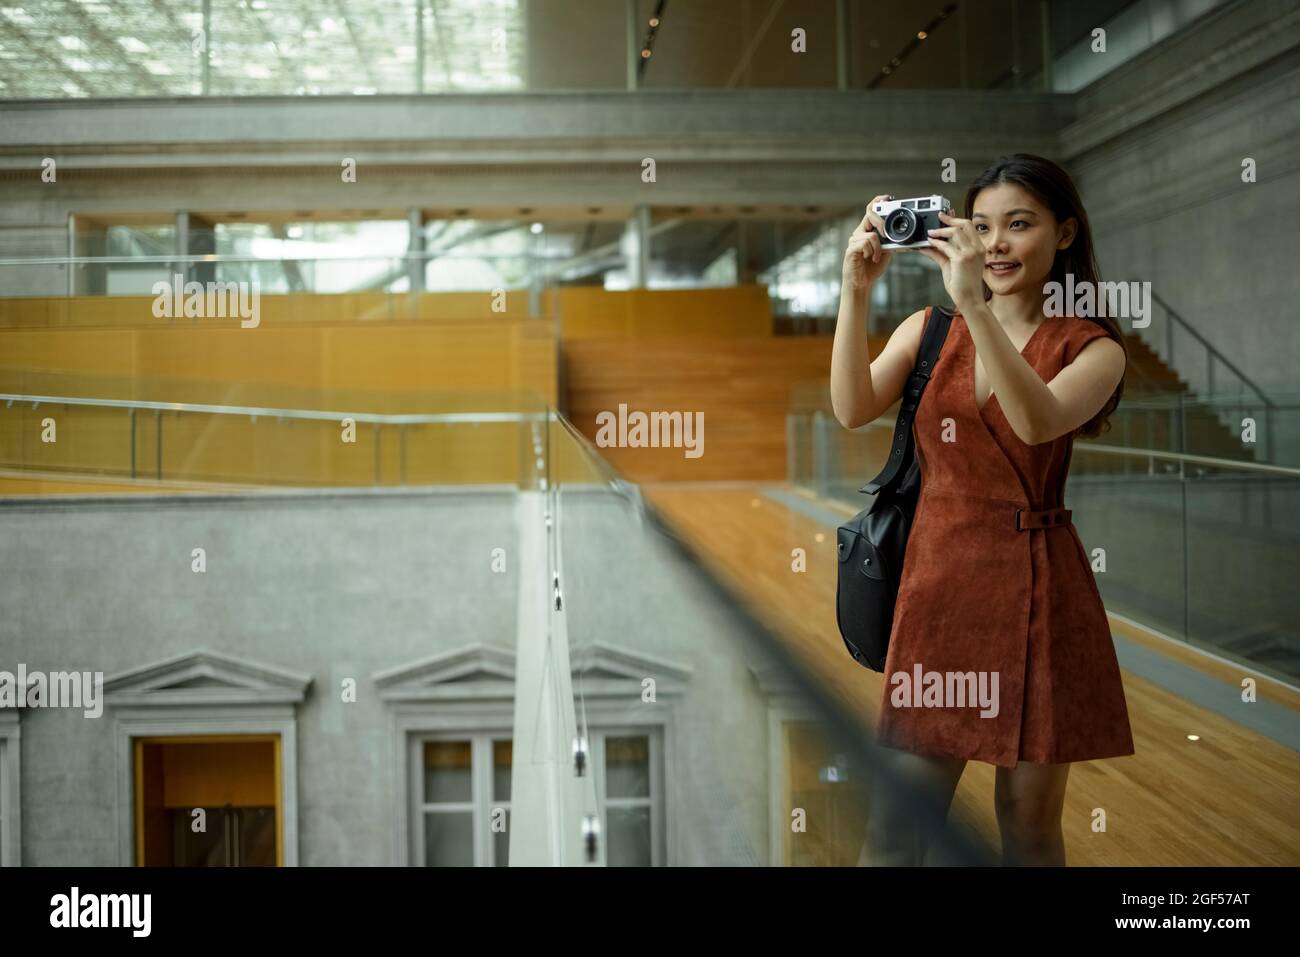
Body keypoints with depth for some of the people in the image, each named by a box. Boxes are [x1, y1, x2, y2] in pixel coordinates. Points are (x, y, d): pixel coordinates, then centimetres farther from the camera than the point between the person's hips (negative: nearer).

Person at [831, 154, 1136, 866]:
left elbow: (1039, 422, -21)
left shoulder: (1093, 348, 1)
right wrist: (856, 290, -18)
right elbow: (852, 410, -8)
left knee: (1029, 825, 8)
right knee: (895, 827, 1)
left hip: (1036, 587, -1)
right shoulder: (928, 330, 8)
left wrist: (975, 304, -28)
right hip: (937, 575, 2)